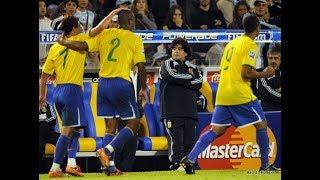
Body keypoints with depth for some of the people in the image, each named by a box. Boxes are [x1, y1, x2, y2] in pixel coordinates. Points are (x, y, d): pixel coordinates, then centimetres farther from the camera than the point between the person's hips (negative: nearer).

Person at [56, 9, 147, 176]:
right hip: (121, 84, -5)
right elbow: (141, 67, -5)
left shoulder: (105, 34, 9)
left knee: (110, 126, 9)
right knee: (133, 124, 3)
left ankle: (110, 166, 1)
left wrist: (64, 42, 18)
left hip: (103, 83, 5)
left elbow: (84, 46, 2)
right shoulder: (135, 39, -1)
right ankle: (106, 150, -16)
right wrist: (143, 89, 7)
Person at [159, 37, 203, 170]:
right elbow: (172, 76, -12)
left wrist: (181, 81, -4)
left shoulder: (192, 68, 19)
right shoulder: (167, 65, 9)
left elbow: (198, 84, 2)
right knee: (176, 140, -12)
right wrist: (190, 78, -1)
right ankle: (176, 165, -11)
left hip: (190, 111, 4)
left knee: (190, 141, -1)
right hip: (172, 111, -4)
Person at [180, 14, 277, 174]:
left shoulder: (232, 43, 18)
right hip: (241, 94, -7)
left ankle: (190, 158, -10)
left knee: (216, 130, 5)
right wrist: (264, 74, 0)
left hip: (223, 94, 7)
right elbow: (246, 73, -14)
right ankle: (265, 165, 8)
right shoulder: (250, 45, -7)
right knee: (261, 124, 7)